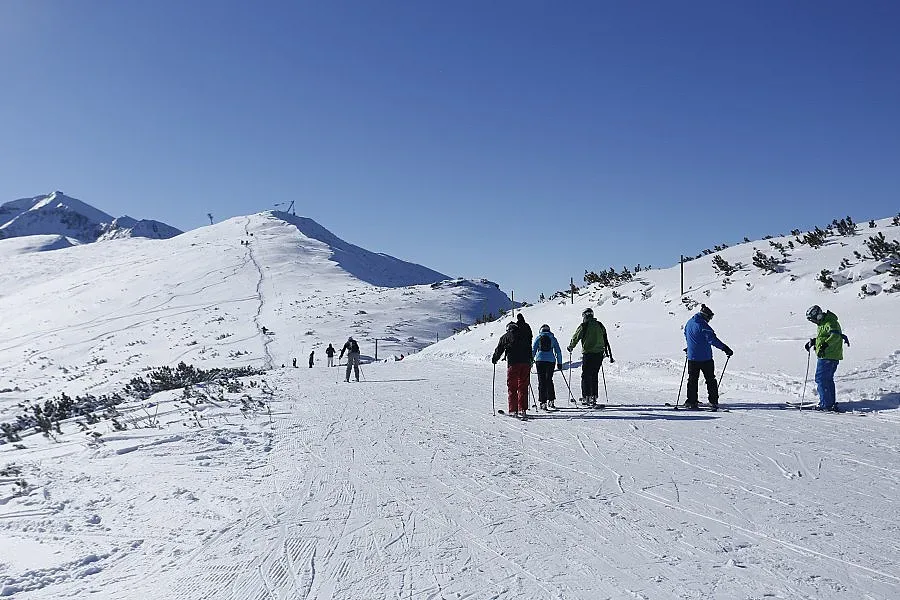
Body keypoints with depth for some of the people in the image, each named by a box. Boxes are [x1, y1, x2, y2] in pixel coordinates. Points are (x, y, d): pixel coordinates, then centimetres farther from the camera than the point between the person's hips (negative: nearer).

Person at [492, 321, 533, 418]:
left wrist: (494, 359, 22)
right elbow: (530, 349, 20)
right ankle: (522, 410, 7)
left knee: (512, 388, 3)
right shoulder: (524, 336, 16)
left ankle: (513, 410, 0)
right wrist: (529, 360, 31)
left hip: (513, 364, -3)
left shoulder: (506, 337, 6)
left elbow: (499, 349, 7)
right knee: (523, 387, 9)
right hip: (525, 363, 3)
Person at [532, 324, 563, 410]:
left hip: (540, 360, -1)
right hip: (551, 361, 1)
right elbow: (558, 352, 8)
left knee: (541, 381, 1)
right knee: (549, 380, 16)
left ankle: (543, 402, -4)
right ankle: (551, 400, 16)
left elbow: (533, 350, 2)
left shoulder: (538, 338, 5)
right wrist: (559, 363, 14)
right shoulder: (553, 338, 8)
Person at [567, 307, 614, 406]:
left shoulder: (584, 326, -5)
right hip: (599, 354, 5)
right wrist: (609, 354, 22)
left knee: (586, 376, 2)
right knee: (594, 376, 13)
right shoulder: (600, 325, 9)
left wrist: (570, 347, 20)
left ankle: (586, 397, -1)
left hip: (588, 354, -5)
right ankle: (594, 397, 12)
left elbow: (575, 338, 2)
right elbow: (606, 340, 14)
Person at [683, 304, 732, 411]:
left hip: (692, 357, 6)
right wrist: (725, 348, -20)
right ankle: (713, 402, 3)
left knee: (692, 380, 12)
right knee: (710, 380, 5)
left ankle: (691, 402, 10)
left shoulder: (689, 323, 8)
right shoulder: (703, 325, -15)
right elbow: (712, 339, -22)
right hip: (705, 358, -6)